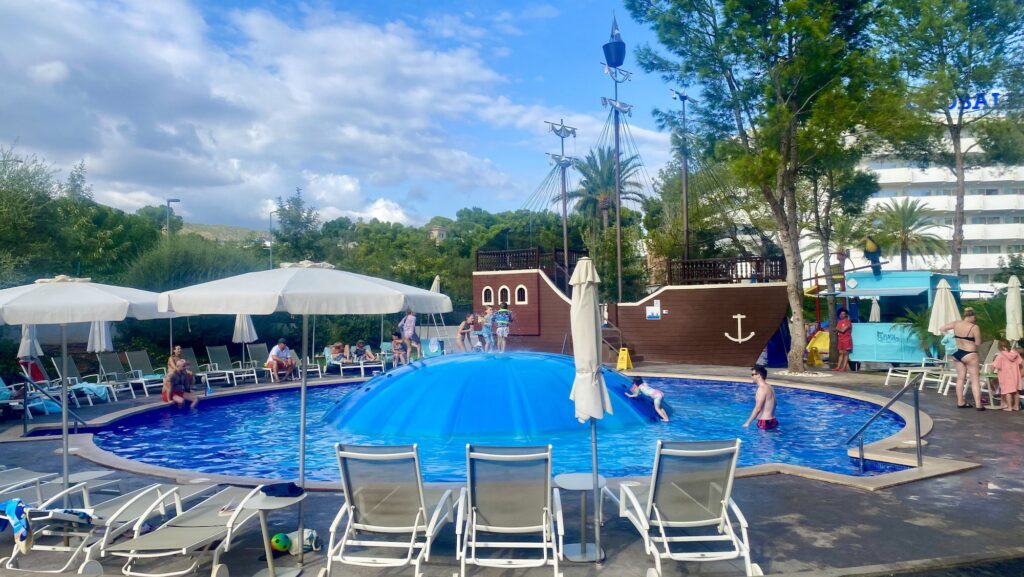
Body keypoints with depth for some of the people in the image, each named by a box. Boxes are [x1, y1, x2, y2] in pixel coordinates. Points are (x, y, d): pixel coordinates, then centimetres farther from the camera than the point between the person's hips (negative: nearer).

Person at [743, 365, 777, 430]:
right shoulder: (769, 387, 12)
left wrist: (748, 422, -16)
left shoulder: (762, 389, -17)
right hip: (772, 421, 9)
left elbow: (758, 409, -21)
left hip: (765, 423, -9)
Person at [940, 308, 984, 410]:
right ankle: (978, 404, -1)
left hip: (957, 353, 6)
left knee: (960, 378, 14)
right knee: (975, 380, 1)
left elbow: (941, 329, 9)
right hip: (969, 354, -6)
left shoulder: (956, 323, 0)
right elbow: (978, 343, -9)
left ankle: (960, 402, 18)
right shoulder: (974, 327, -14)